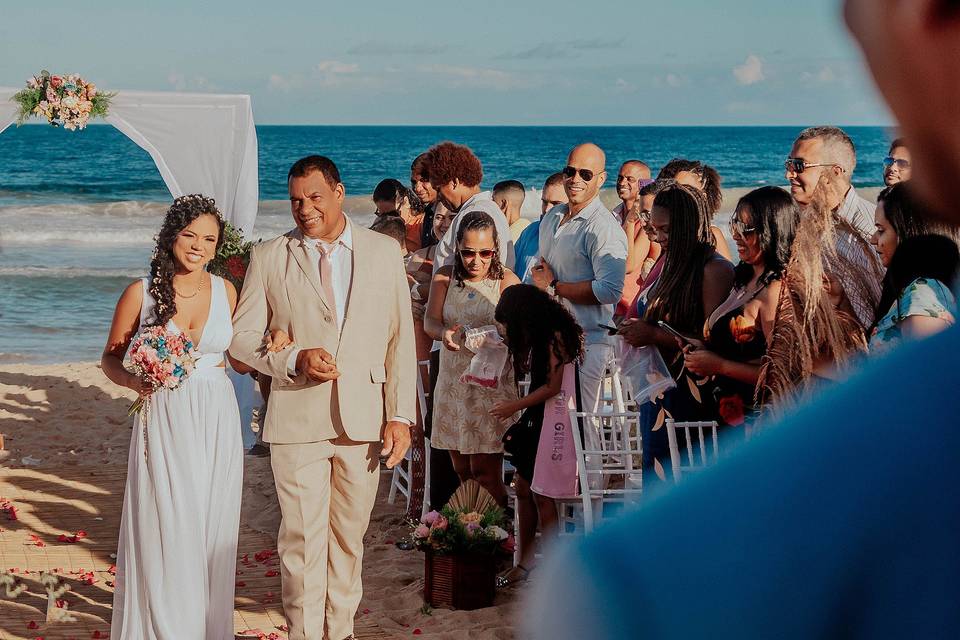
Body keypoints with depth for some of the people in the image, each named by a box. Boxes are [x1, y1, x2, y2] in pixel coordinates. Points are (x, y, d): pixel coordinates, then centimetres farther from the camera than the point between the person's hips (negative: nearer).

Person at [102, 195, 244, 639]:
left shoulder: (225, 291, 4)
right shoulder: (141, 293, -4)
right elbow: (110, 358, 4)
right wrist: (133, 380, -16)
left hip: (216, 423, 2)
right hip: (164, 423, -2)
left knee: (212, 532, 6)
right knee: (164, 534, -2)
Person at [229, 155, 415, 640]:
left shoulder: (384, 252, 6)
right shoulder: (269, 258, 2)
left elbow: (401, 340, 6)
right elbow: (241, 337, 3)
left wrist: (401, 416, 0)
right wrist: (292, 359, -15)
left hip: (364, 418, 2)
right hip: (297, 421, -1)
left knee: (349, 537, 12)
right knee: (302, 540, -1)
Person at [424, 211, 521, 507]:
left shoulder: (506, 280, -5)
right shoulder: (444, 277, 5)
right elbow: (430, 321, -3)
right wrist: (444, 334, -26)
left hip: (493, 380, -4)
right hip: (452, 380, 4)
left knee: (485, 472, -8)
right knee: (461, 471, 10)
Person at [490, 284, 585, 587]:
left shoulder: (556, 336, -14)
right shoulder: (537, 338, 15)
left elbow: (553, 386, -17)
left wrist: (515, 406, -12)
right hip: (535, 419, 10)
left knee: (540, 492, -7)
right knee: (522, 487, 8)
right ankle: (525, 562, 15)